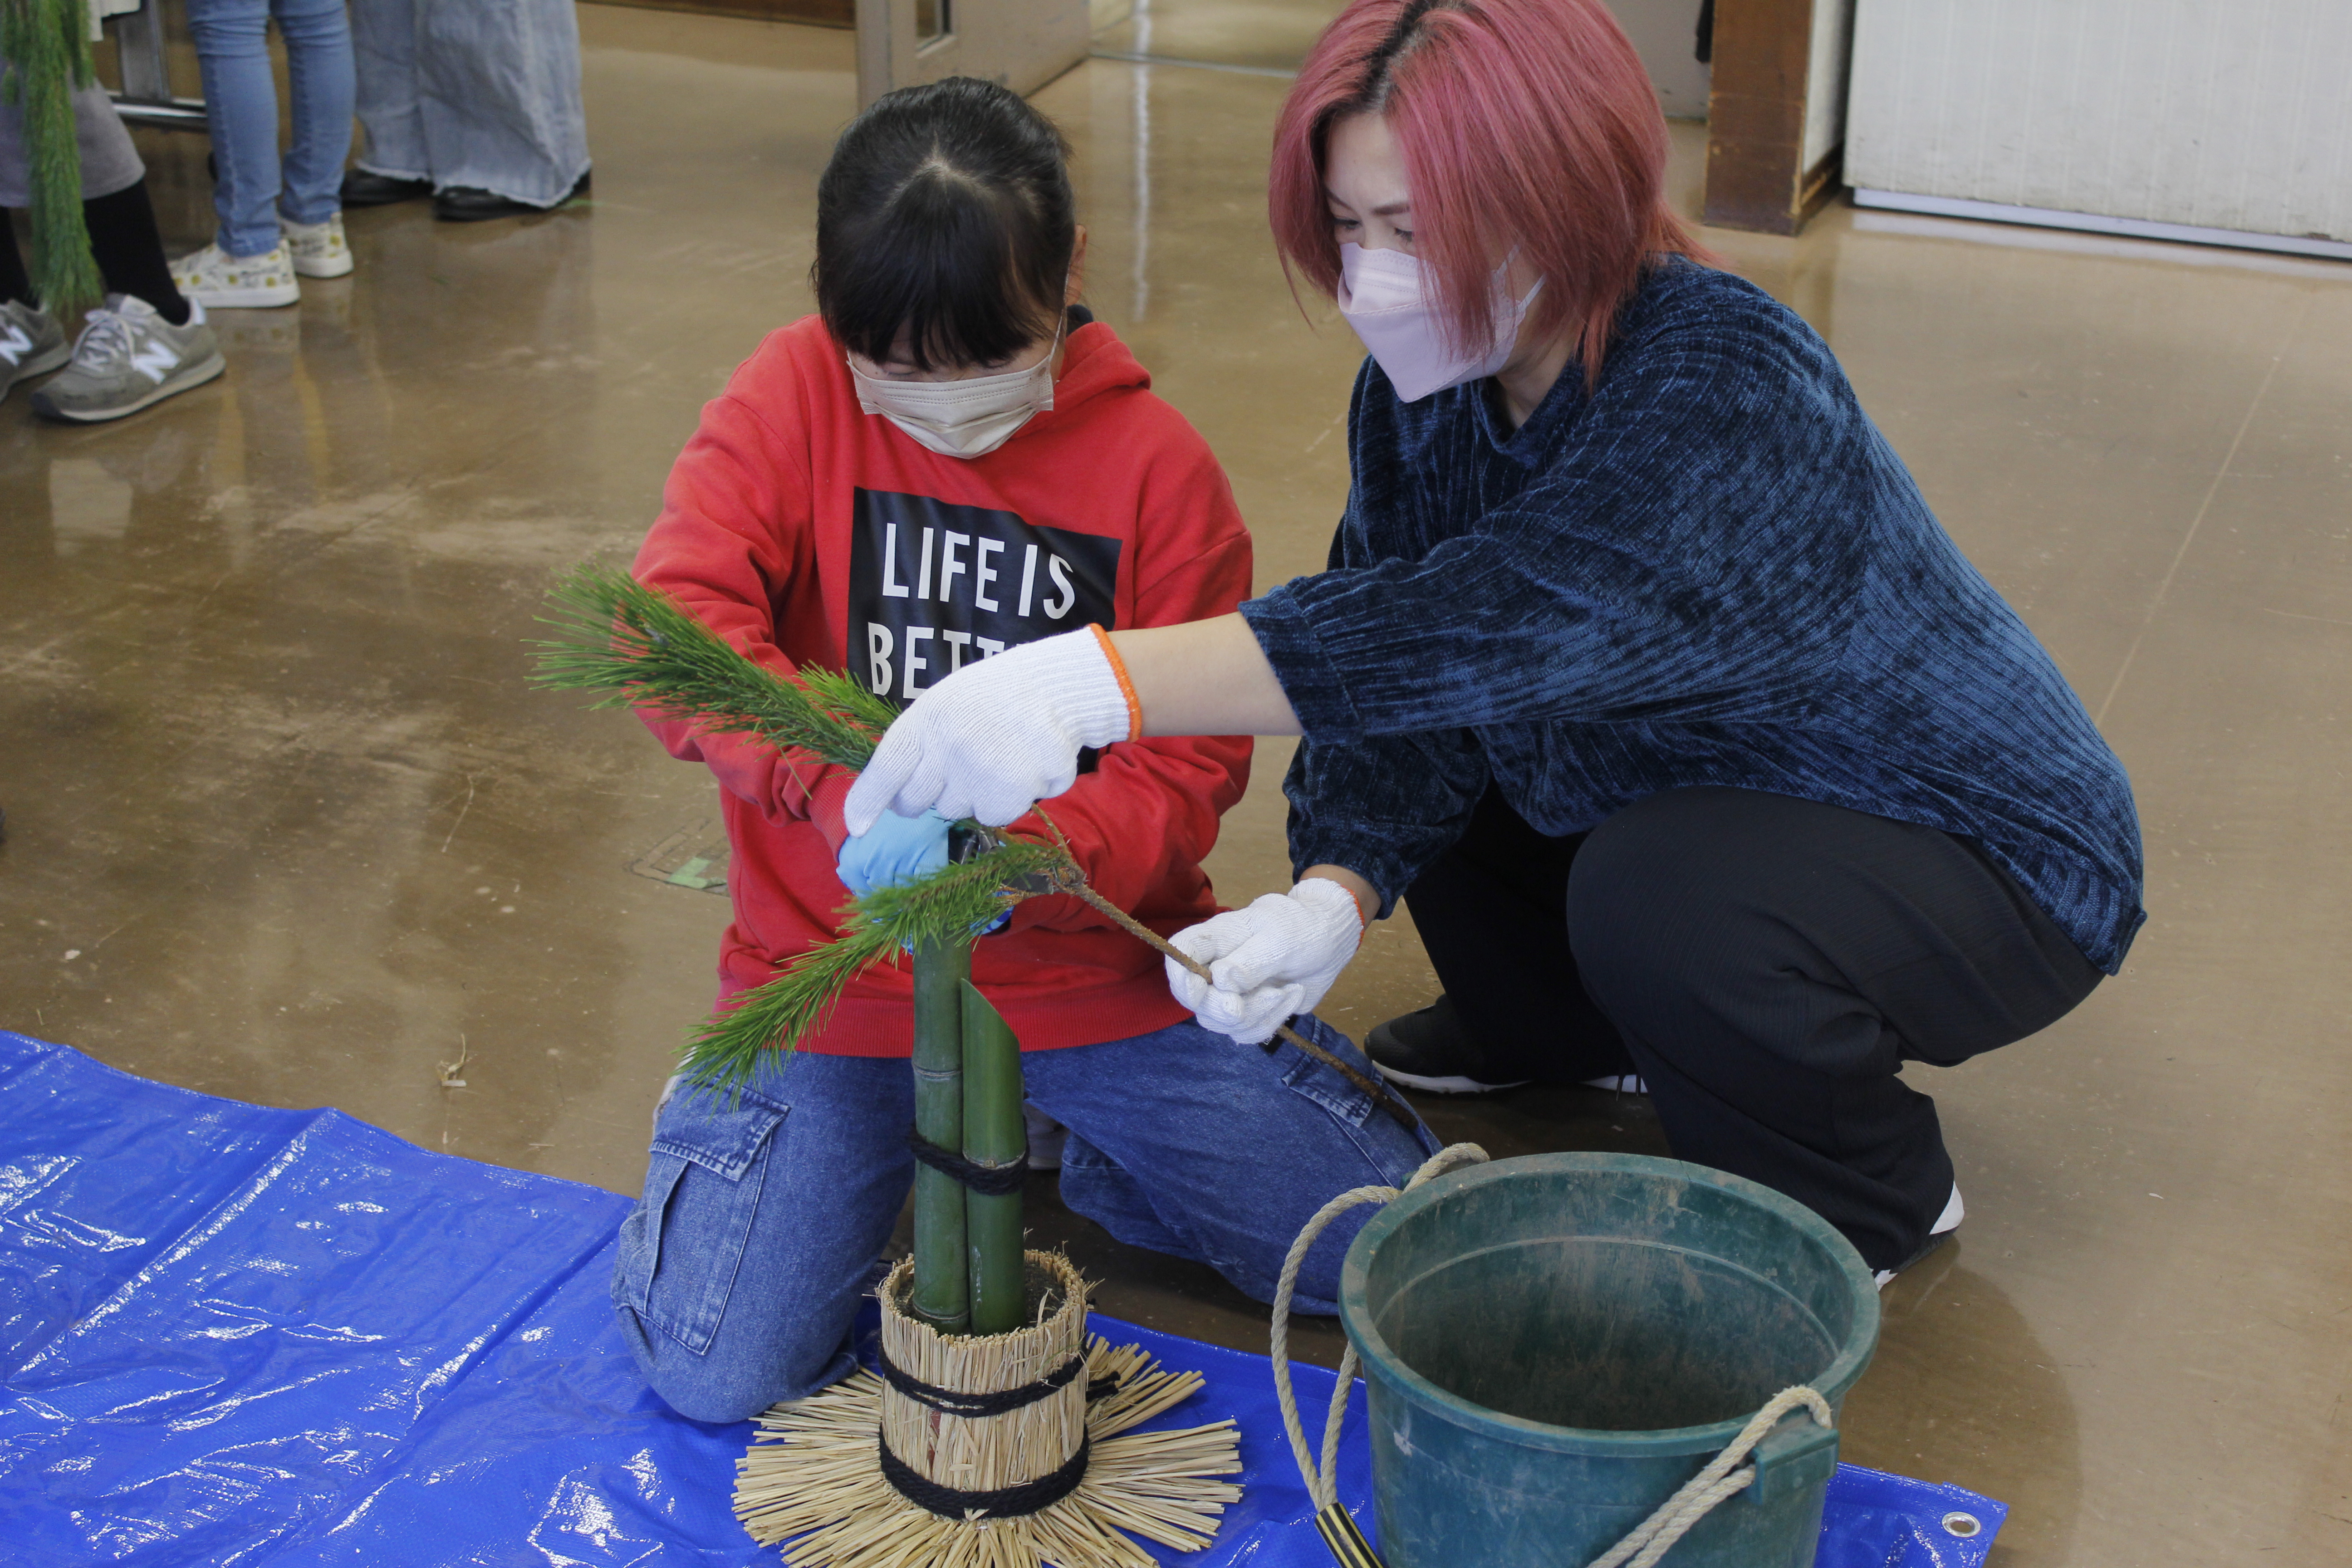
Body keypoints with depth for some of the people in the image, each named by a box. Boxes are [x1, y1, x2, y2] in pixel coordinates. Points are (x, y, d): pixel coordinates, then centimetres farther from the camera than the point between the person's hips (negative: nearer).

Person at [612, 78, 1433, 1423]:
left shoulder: (1157, 463, -6)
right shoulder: (797, 391, -7)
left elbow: (1188, 767, -7)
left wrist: (1022, 859, -28)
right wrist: (843, 790, -37)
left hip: (1096, 965, 1)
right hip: (835, 971, 0)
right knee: (721, 1372, -14)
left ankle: (1062, 1148, 18)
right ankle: (894, 1135, 17)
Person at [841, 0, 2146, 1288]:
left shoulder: (1731, 395, -34)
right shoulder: (1427, 386, -9)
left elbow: (1510, 619, -50)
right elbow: (1392, 662, -14)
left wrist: (1102, 683, -58)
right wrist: (1329, 899, -34)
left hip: (1987, 865, -7)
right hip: (1674, 799, 7)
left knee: (1657, 895, -34)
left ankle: (1873, 1204, -3)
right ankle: (1554, 1028, 25)